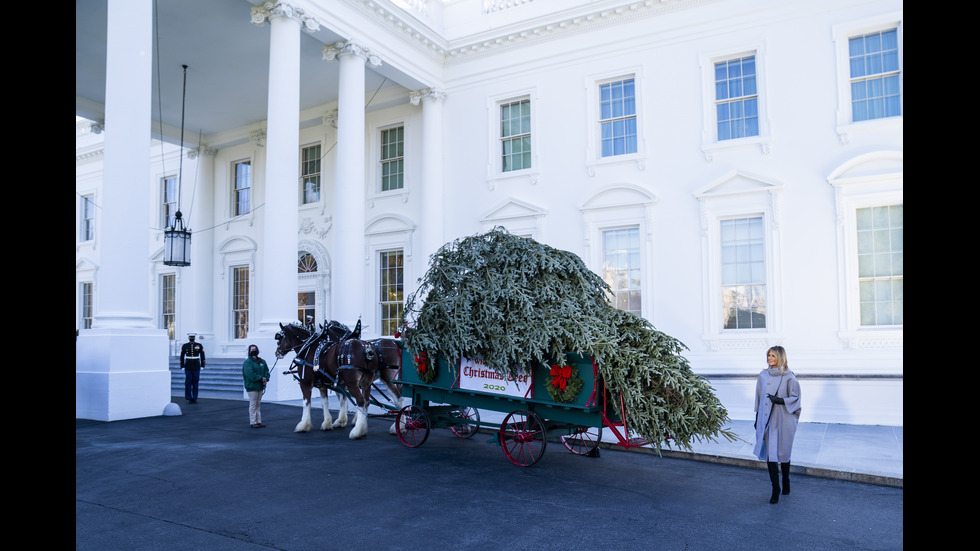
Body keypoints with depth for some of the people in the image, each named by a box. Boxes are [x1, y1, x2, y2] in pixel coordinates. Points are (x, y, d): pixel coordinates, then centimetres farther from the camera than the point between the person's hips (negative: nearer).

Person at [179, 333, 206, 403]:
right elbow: (182, 357, 3)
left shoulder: (199, 345, 1)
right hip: (187, 368, 0)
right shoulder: (184, 346, 1)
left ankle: (194, 398, 7)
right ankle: (189, 398, 8)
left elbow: (202, 356, 4)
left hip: (196, 368, 0)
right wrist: (182, 367, -2)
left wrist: (202, 366, 0)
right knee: (188, 383, -2)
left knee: (195, 383, 2)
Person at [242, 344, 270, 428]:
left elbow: (266, 371, 12)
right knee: (253, 405, -2)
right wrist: (261, 378, -19)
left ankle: (259, 421, 20)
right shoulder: (247, 362, -10)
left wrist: (266, 378, -8)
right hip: (252, 387, -7)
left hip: (260, 386, 7)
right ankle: (253, 422, 3)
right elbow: (250, 374, -20)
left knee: (258, 404, 13)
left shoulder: (262, 361, 11)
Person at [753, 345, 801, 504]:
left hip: (783, 419, -3)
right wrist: (757, 418, 14)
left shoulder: (789, 377, -6)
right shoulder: (763, 375, 7)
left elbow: (795, 398, -3)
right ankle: (775, 490, 7)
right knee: (769, 453, -1)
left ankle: (785, 483, 33)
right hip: (766, 419, 3)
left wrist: (780, 400, -20)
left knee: (783, 453, 9)